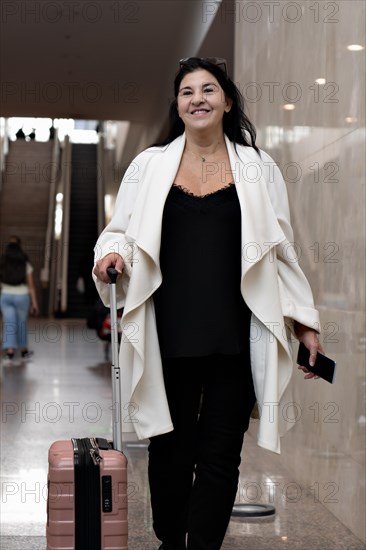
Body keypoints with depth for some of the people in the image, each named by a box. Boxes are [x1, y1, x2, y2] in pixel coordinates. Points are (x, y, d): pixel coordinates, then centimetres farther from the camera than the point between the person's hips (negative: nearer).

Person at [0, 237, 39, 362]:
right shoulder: (26, 264, -3)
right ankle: (23, 351, 26)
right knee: (22, 323, 14)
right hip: (22, 296, 0)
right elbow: (31, 285, -3)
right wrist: (34, 303, -1)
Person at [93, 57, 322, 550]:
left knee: (220, 454, 3)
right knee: (170, 449, 8)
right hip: (168, 337, 0)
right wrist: (112, 253, -13)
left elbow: (281, 250, 10)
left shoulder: (258, 168, 8)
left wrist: (303, 319, 6)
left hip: (234, 337, 0)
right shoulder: (149, 165, 8)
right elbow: (121, 232, 10)